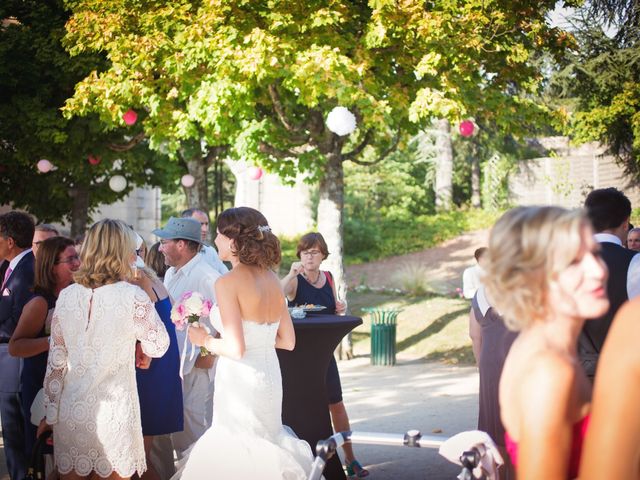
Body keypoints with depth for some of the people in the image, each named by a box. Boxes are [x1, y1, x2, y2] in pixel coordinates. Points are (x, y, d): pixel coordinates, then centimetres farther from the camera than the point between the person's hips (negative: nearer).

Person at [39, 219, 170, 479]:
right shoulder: (132, 296, -10)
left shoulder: (67, 296, 1)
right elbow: (158, 347, 1)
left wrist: (50, 412, 12)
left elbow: (55, 361, 5)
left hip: (71, 411, 4)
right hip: (113, 413, -3)